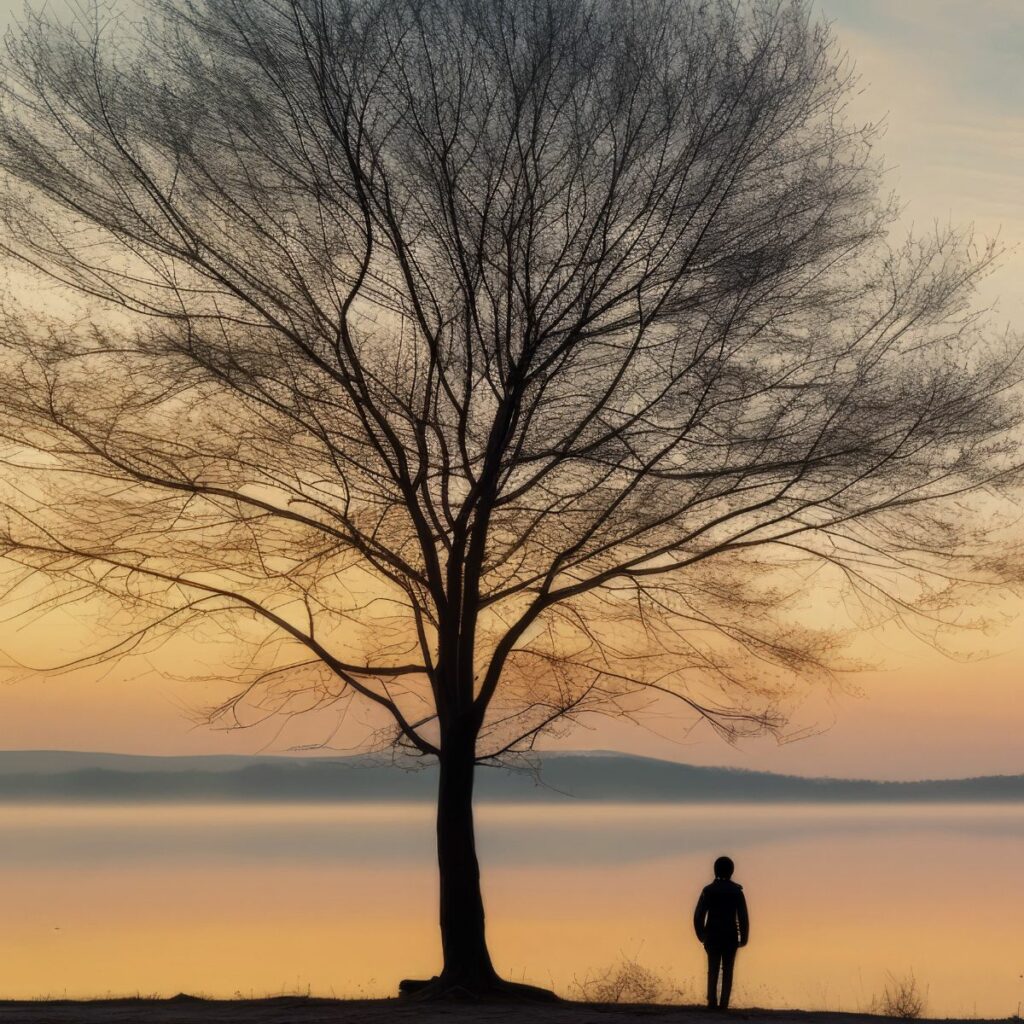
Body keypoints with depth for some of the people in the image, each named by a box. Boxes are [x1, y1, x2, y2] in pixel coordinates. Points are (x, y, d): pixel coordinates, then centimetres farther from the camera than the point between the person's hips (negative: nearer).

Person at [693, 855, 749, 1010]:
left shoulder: (708, 890, 0)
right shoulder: (736, 891, -2)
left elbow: (698, 916, -3)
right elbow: (743, 917, -6)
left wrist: (702, 935, 10)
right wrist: (744, 938, 3)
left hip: (712, 937, 1)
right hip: (730, 937, -1)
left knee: (713, 970, 8)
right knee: (727, 971, 6)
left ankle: (712, 1002, -5)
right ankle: (723, 1003, -3)